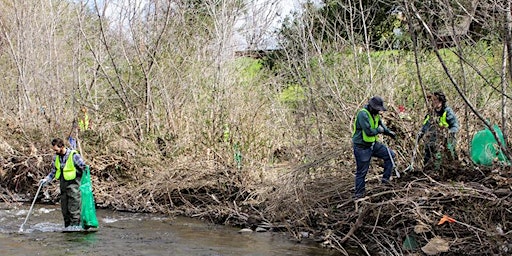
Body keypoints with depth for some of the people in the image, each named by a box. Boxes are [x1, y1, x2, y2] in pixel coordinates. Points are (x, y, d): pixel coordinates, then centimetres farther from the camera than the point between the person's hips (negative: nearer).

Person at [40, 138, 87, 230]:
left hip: (73, 184, -7)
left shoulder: (74, 155, -13)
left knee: (73, 208, -8)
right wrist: (46, 180, 2)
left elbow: (84, 168, -8)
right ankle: (67, 226, 19)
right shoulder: (56, 157, 6)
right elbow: (53, 172, 17)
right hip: (63, 185, 7)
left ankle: (75, 225, -2)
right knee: (64, 208, 10)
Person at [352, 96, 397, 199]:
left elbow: (381, 124, 21)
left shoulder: (375, 114, 6)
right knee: (362, 171, 0)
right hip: (362, 147, -9)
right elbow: (368, 131, -29)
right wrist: (379, 130, -11)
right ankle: (359, 193, 13)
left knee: (390, 154, 6)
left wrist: (389, 132, 2)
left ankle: (385, 178, 11)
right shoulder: (363, 114, -23)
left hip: (373, 144, 9)